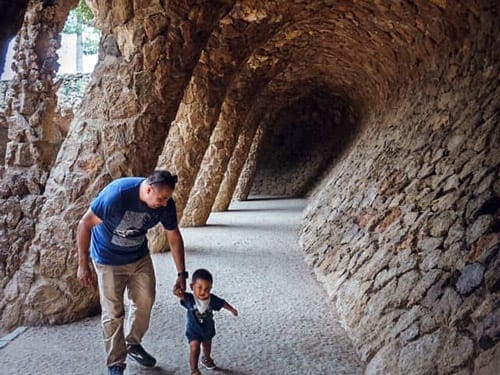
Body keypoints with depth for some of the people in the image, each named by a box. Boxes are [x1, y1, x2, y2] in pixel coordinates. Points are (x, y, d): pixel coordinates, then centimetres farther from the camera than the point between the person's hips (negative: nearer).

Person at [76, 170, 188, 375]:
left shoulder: (166, 204, -19)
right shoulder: (116, 195, -35)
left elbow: (174, 238, -6)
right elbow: (85, 224, -24)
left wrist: (181, 274, -5)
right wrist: (83, 264, -21)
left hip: (139, 256, 5)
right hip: (109, 260, -5)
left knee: (145, 302, 9)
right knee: (113, 312, 0)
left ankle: (133, 345, 34)